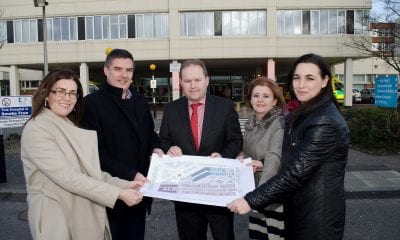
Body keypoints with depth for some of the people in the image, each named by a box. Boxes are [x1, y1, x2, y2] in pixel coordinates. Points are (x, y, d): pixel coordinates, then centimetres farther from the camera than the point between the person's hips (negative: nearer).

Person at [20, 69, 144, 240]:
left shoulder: (72, 128, 10)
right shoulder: (36, 129, -14)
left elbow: (89, 171, 5)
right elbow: (66, 177, -23)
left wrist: (123, 185, -8)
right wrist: (118, 193, -25)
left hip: (87, 214, 7)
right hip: (58, 217, -7)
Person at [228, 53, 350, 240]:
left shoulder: (325, 123, -24)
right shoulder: (303, 114, 7)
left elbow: (295, 172, -26)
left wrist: (251, 200, -24)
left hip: (318, 214, -8)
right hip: (298, 207, 8)